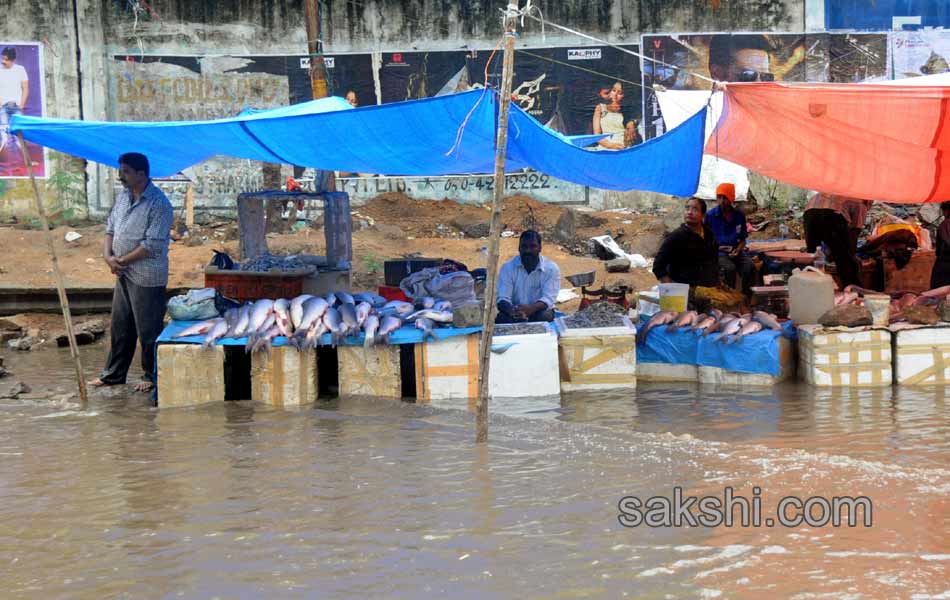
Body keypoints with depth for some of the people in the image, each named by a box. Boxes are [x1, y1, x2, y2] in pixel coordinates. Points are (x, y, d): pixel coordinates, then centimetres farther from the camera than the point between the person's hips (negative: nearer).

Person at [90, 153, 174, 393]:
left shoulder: (158, 203, -18)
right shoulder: (123, 197, 8)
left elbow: (152, 245, -22)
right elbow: (110, 229, 13)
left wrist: (122, 261, -16)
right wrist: (108, 256, -5)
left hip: (147, 277, -8)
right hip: (123, 274, 8)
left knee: (148, 330, 3)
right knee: (120, 326, 16)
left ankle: (152, 376, 16)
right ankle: (113, 374, 27)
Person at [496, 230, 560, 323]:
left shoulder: (551, 269, -7)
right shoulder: (507, 267, -5)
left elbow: (547, 299, -19)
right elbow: (502, 299, -13)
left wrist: (530, 309, -41)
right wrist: (511, 310, -39)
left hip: (540, 312, 1)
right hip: (514, 313, 0)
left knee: (545, 317, -34)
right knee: (501, 319, -32)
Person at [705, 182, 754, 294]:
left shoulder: (739, 215, 7)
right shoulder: (710, 215, -2)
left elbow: (742, 239, 13)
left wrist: (737, 250, -7)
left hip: (735, 250, 3)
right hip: (717, 251, -3)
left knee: (749, 266, -25)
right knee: (730, 268, -33)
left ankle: (746, 296, -10)